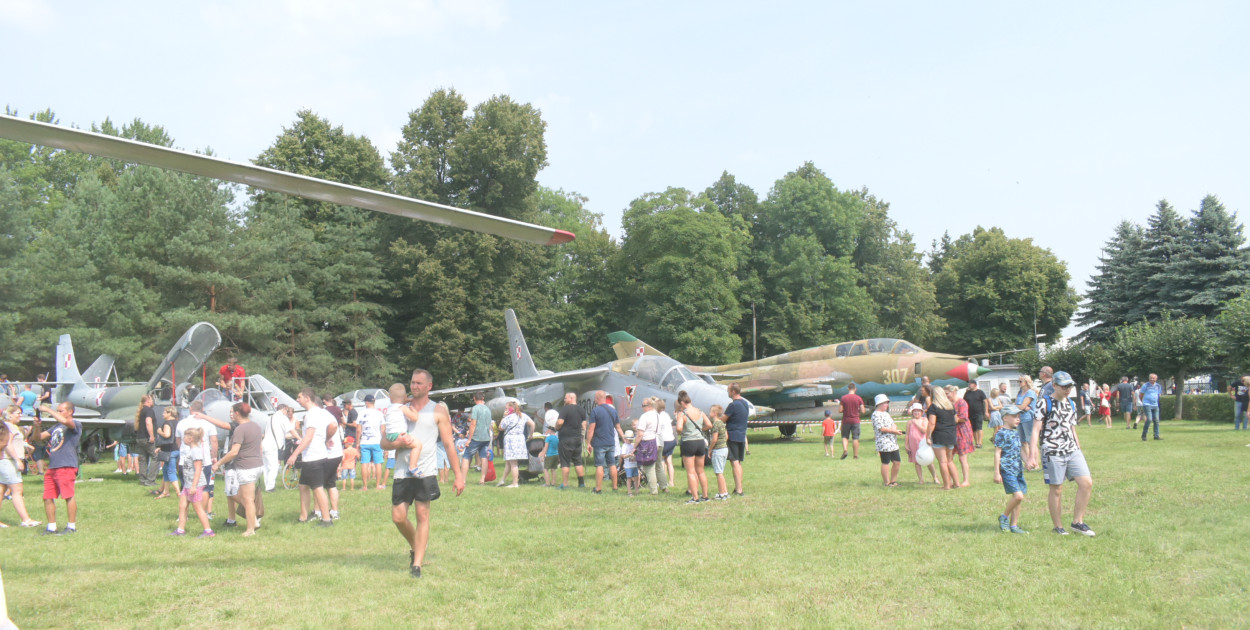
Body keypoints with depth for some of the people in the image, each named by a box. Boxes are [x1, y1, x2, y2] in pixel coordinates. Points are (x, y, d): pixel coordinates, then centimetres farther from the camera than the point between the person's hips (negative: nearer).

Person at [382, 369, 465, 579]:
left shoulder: (438, 411, 5)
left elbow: (448, 444, 3)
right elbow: (384, 442, 13)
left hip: (425, 472, -3)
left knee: (422, 515, -7)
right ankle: (415, 547, 29)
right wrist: (397, 443, -10)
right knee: (398, 517, 1)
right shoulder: (401, 409, 15)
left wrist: (458, 475, -2)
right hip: (402, 472, 4)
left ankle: (417, 564, -1)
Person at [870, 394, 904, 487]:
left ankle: (893, 481, 20)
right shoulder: (876, 414, -10)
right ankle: (887, 483, 3)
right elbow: (881, 428, -17)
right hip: (884, 443, -9)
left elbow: (893, 425, 23)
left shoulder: (886, 414, 20)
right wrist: (894, 431, -16)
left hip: (893, 443, 9)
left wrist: (895, 428, -1)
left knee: (897, 462, 10)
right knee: (886, 463, -3)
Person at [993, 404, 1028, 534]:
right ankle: (1004, 517, 3)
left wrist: (1023, 466, 27)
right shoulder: (1001, 434, -8)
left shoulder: (1016, 434, 16)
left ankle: (1014, 525, 14)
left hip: (1018, 470, 8)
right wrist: (996, 473, -14)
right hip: (1007, 471, -8)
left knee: (1019, 499, 6)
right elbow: (997, 453, -11)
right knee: (1018, 495, -17)